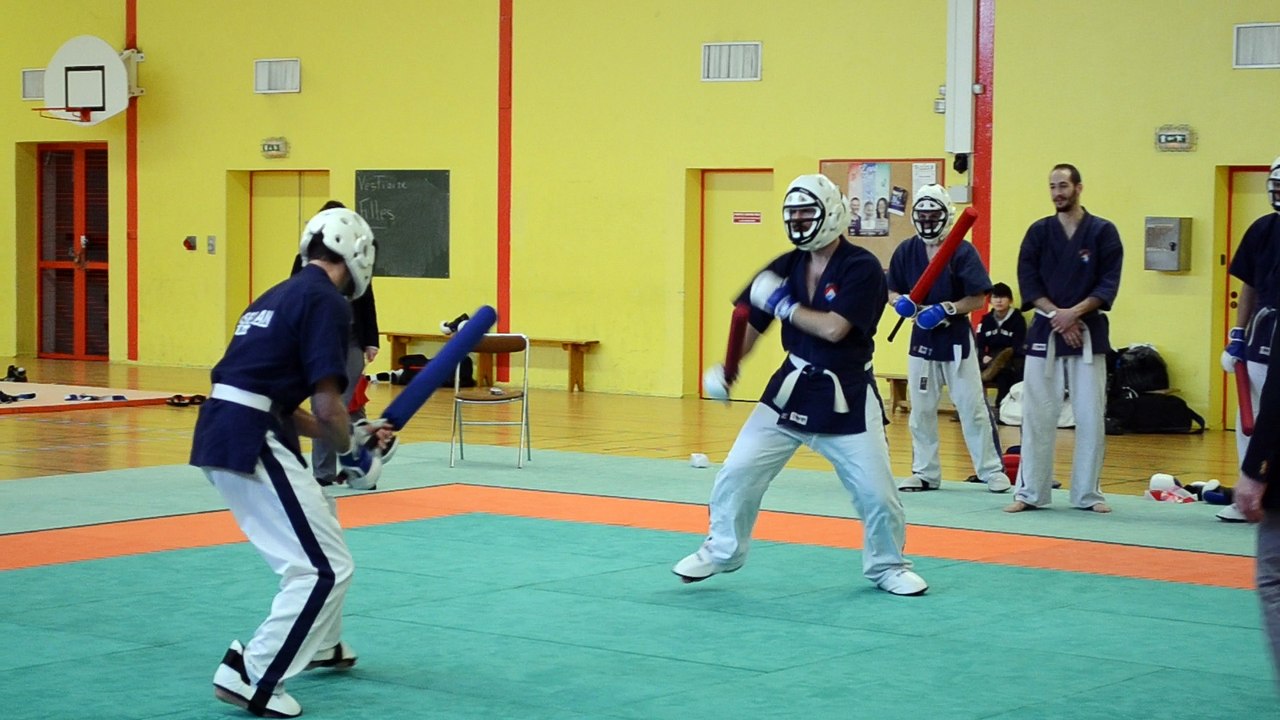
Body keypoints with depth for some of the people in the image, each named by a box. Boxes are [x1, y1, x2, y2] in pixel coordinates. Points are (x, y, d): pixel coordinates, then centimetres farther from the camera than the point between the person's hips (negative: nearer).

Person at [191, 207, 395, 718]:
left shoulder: (283, 295, 21)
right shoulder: (327, 301, -8)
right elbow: (327, 404, -15)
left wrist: (351, 438, 24)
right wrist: (353, 452, 4)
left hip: (224, 433, 10)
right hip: (249, 441, -10)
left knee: (315, 530, 30)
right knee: (324, 568, -8)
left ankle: (320, 646, 45)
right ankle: (250, 676, -9)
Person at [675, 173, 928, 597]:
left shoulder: (861, 267, -16)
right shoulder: (785, 268, 1)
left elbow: (833, 328, -27)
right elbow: (751, 322, 8)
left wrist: (784, 305, -19)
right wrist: (725, 369, -6)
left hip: (847, 395, -4)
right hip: (791, 388, 4)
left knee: (876, 489, -1)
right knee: (738, 471, 1)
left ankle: (887, 565, 23)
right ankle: (721, 551, 21)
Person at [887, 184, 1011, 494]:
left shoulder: (962, 251, -10)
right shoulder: (906, 251, 1)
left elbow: (978, 298, -11)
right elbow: (892, 292, 8)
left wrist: (948, 309, -23)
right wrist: (901, 302, -14)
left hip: (957, 337, -4)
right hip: (922, 337, 4)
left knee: (973, 407, -2)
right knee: (921, 409, 8)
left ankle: (992, 470, 7)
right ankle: (925, 472, 19)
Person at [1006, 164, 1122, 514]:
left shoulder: (1103, 231, 1)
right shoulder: (1039, 232, 5)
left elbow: (1108, 284, -5)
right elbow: (1028, 282, -1)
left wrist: (1075, 312, -18)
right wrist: (1056, 315, -13)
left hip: (1088, 332, -1)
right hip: (1044, 332, 1)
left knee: (1091, 417, 0)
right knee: (1037, 416, 1)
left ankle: (1088, 494, 11)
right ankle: (1030, 492, 9)